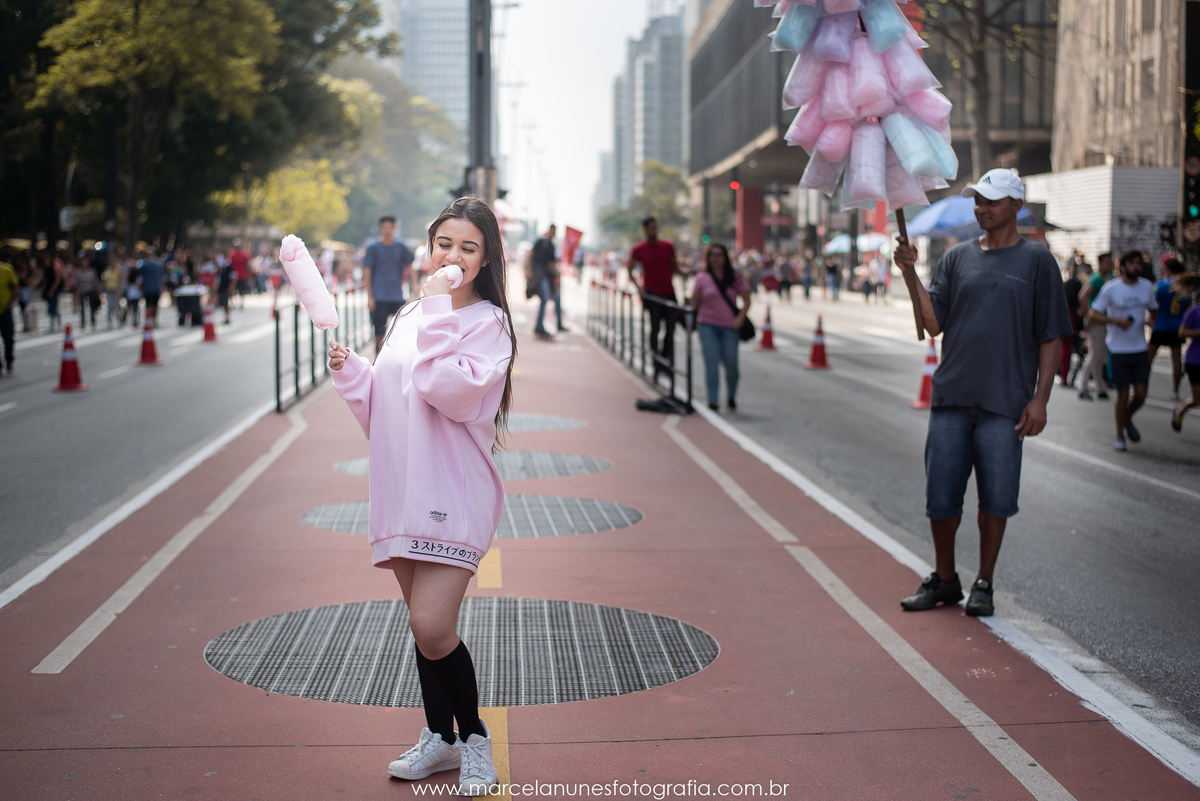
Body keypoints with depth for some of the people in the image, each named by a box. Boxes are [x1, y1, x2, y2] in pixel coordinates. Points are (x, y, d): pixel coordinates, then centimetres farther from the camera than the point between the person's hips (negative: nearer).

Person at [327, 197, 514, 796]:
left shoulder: (488, 322, -5)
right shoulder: (410, 317, 15)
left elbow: (452, 390, -22)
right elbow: (381, 405, 19)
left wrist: (439, 312, -17)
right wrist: (349, 370, 2)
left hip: (455, 493, -6)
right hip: (403, 493, 7)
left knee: (432, 627, -15)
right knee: (422, 625, 14)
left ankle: (475, 736, 7)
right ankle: (440, 738, 28)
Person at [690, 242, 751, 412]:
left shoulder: (735, 278, 5)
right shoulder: (702, 278, 4)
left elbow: (746, 300, 5)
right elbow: (694, 302, 7)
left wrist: (740, 318, -7)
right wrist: (693, 319, -3)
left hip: (729, 327, 1)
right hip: (708, 326, -1)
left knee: (731, 363, 0)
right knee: (712, 362, -7)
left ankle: (731, 397, 23)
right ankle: (712, 401, -5)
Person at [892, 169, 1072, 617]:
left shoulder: (1037, 261, 3)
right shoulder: (957, 258, 11)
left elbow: (1050, 338, 2)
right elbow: (934, 324, 4)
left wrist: (1039, 398, -6)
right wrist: (912, 274, -7)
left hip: (1005, 401, -2)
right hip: (951, 396, 3)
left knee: (996, 498, 2)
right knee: (940, 497, 5)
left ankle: (984, 585, 18)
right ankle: (944, 580, 23)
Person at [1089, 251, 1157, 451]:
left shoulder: (1147, 287, 5)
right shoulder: (1111, 289, -7)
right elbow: (1092, 314, -6)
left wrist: (1150, 319, -2)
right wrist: (1116, 321, -21)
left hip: (1140, 349, 3)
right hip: (1118, 349, -3)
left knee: (1141, 394, -2)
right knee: (1123, 394, -1)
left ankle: (1127, 418, 30)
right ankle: (1119, 435, 18)